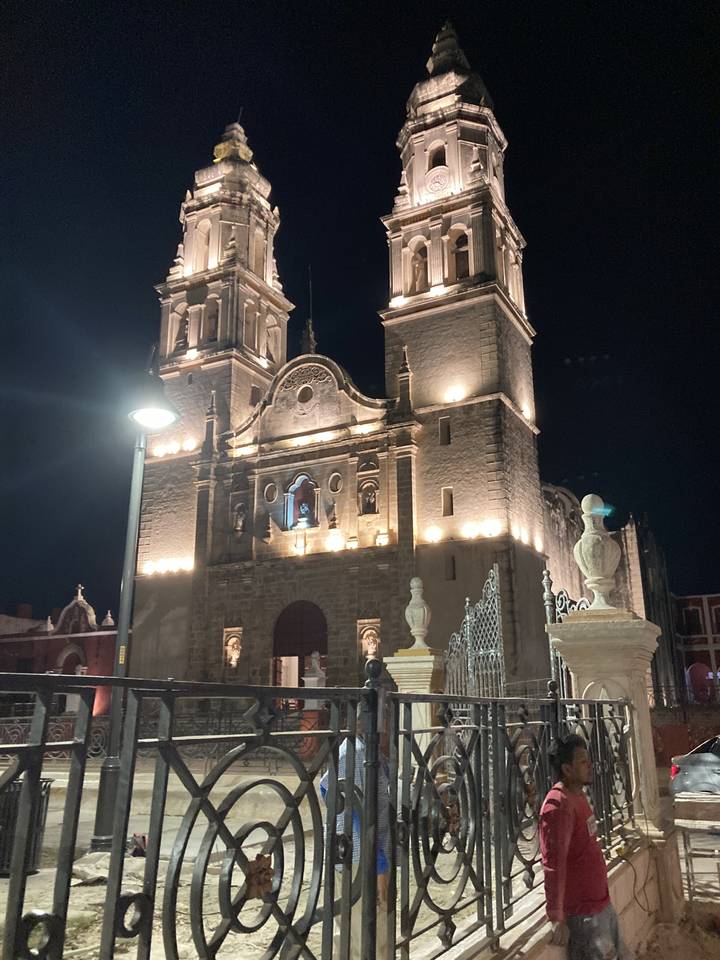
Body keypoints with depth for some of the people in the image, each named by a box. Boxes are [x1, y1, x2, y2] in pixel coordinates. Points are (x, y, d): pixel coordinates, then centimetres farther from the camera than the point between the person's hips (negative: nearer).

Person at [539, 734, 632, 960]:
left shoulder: (578, 795, 6)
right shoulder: (558, 806, -24)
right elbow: (553, 865, -25)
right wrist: (557, 918, -22)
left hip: (601, 903, 9)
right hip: (583, 912, -9)